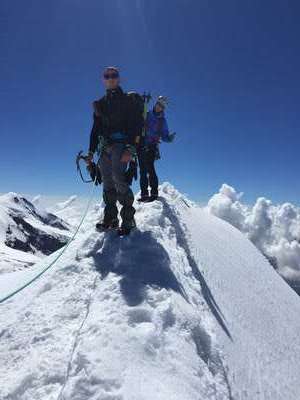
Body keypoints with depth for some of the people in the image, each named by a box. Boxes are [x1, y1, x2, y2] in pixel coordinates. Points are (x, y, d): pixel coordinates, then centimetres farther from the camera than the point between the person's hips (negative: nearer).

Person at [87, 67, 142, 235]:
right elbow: (95, 129, 23)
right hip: (105, 147, 6)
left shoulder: (126, 100, 7)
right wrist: (91, 151, 14)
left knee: (118, 179, -22)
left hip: (120, 144, -6)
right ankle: (111, 217, 8)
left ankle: (128, 218, -14)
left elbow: (137, 124, -4)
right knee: (108, 183, 2)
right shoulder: (100, 104, 24)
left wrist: (130, 148, -18)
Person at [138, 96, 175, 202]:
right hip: (141, 146, 3)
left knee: (150, 168, -18)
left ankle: (154, 192, -14)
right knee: (142, 170, 3)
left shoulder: (162, 121, 6)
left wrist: (170, 138, -16)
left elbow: (164, 137, 5)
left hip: (151, 147, -3)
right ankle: (144, 194, 9)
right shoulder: (146, 115, 10)